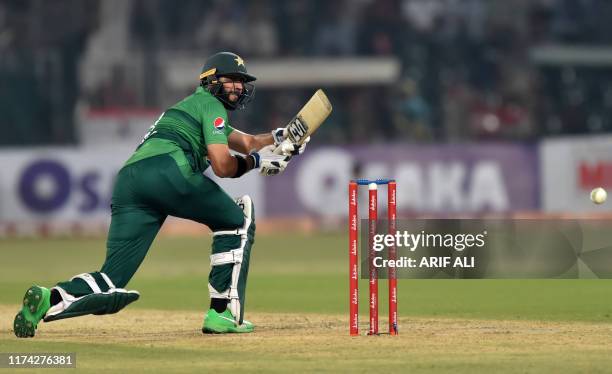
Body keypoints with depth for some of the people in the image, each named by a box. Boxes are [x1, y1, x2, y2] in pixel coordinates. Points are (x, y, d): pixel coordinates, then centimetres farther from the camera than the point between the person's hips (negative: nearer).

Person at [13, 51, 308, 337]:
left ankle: (49, 300, -28)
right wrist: (254, 161, 18)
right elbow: (222, 166, 1)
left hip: (127, 180, 7)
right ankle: (222, 313, 3)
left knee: (112, 281, -1)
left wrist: (279, 138, 26)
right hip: (168, 169, -7)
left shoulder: (188, 107, 42)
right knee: (237, 221, 13)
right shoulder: (211, 105, 14)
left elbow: (246, 142, 43)